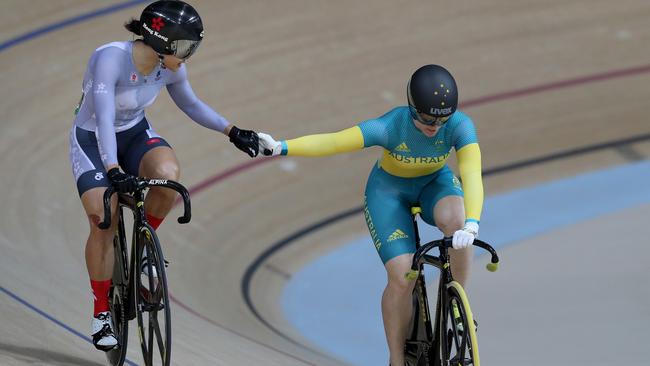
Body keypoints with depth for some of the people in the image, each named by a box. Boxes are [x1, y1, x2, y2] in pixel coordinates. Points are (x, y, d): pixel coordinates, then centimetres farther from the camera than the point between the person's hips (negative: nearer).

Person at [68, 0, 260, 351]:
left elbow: (191, 105, 6)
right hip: (92, 140, -4)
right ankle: (101, 312, 0)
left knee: (168, 174, -30)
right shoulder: (110, 58, -33)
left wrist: (232, 132, 0)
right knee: (102, 220, -18)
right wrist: (113, 171, -53)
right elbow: (103, 118, -41)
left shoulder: (171, 69, -15)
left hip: (135, 134, 4)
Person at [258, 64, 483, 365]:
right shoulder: (391, 126, -33)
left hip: (435, 183, 2)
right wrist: (281, 147, -51)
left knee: (455, 220, -33)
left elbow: (472, 174, -42)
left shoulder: (459, 125, -30)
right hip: (390, 191, -2)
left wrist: (471, 224, -58)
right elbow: (332, 142, -39)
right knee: (402, 279, -15)